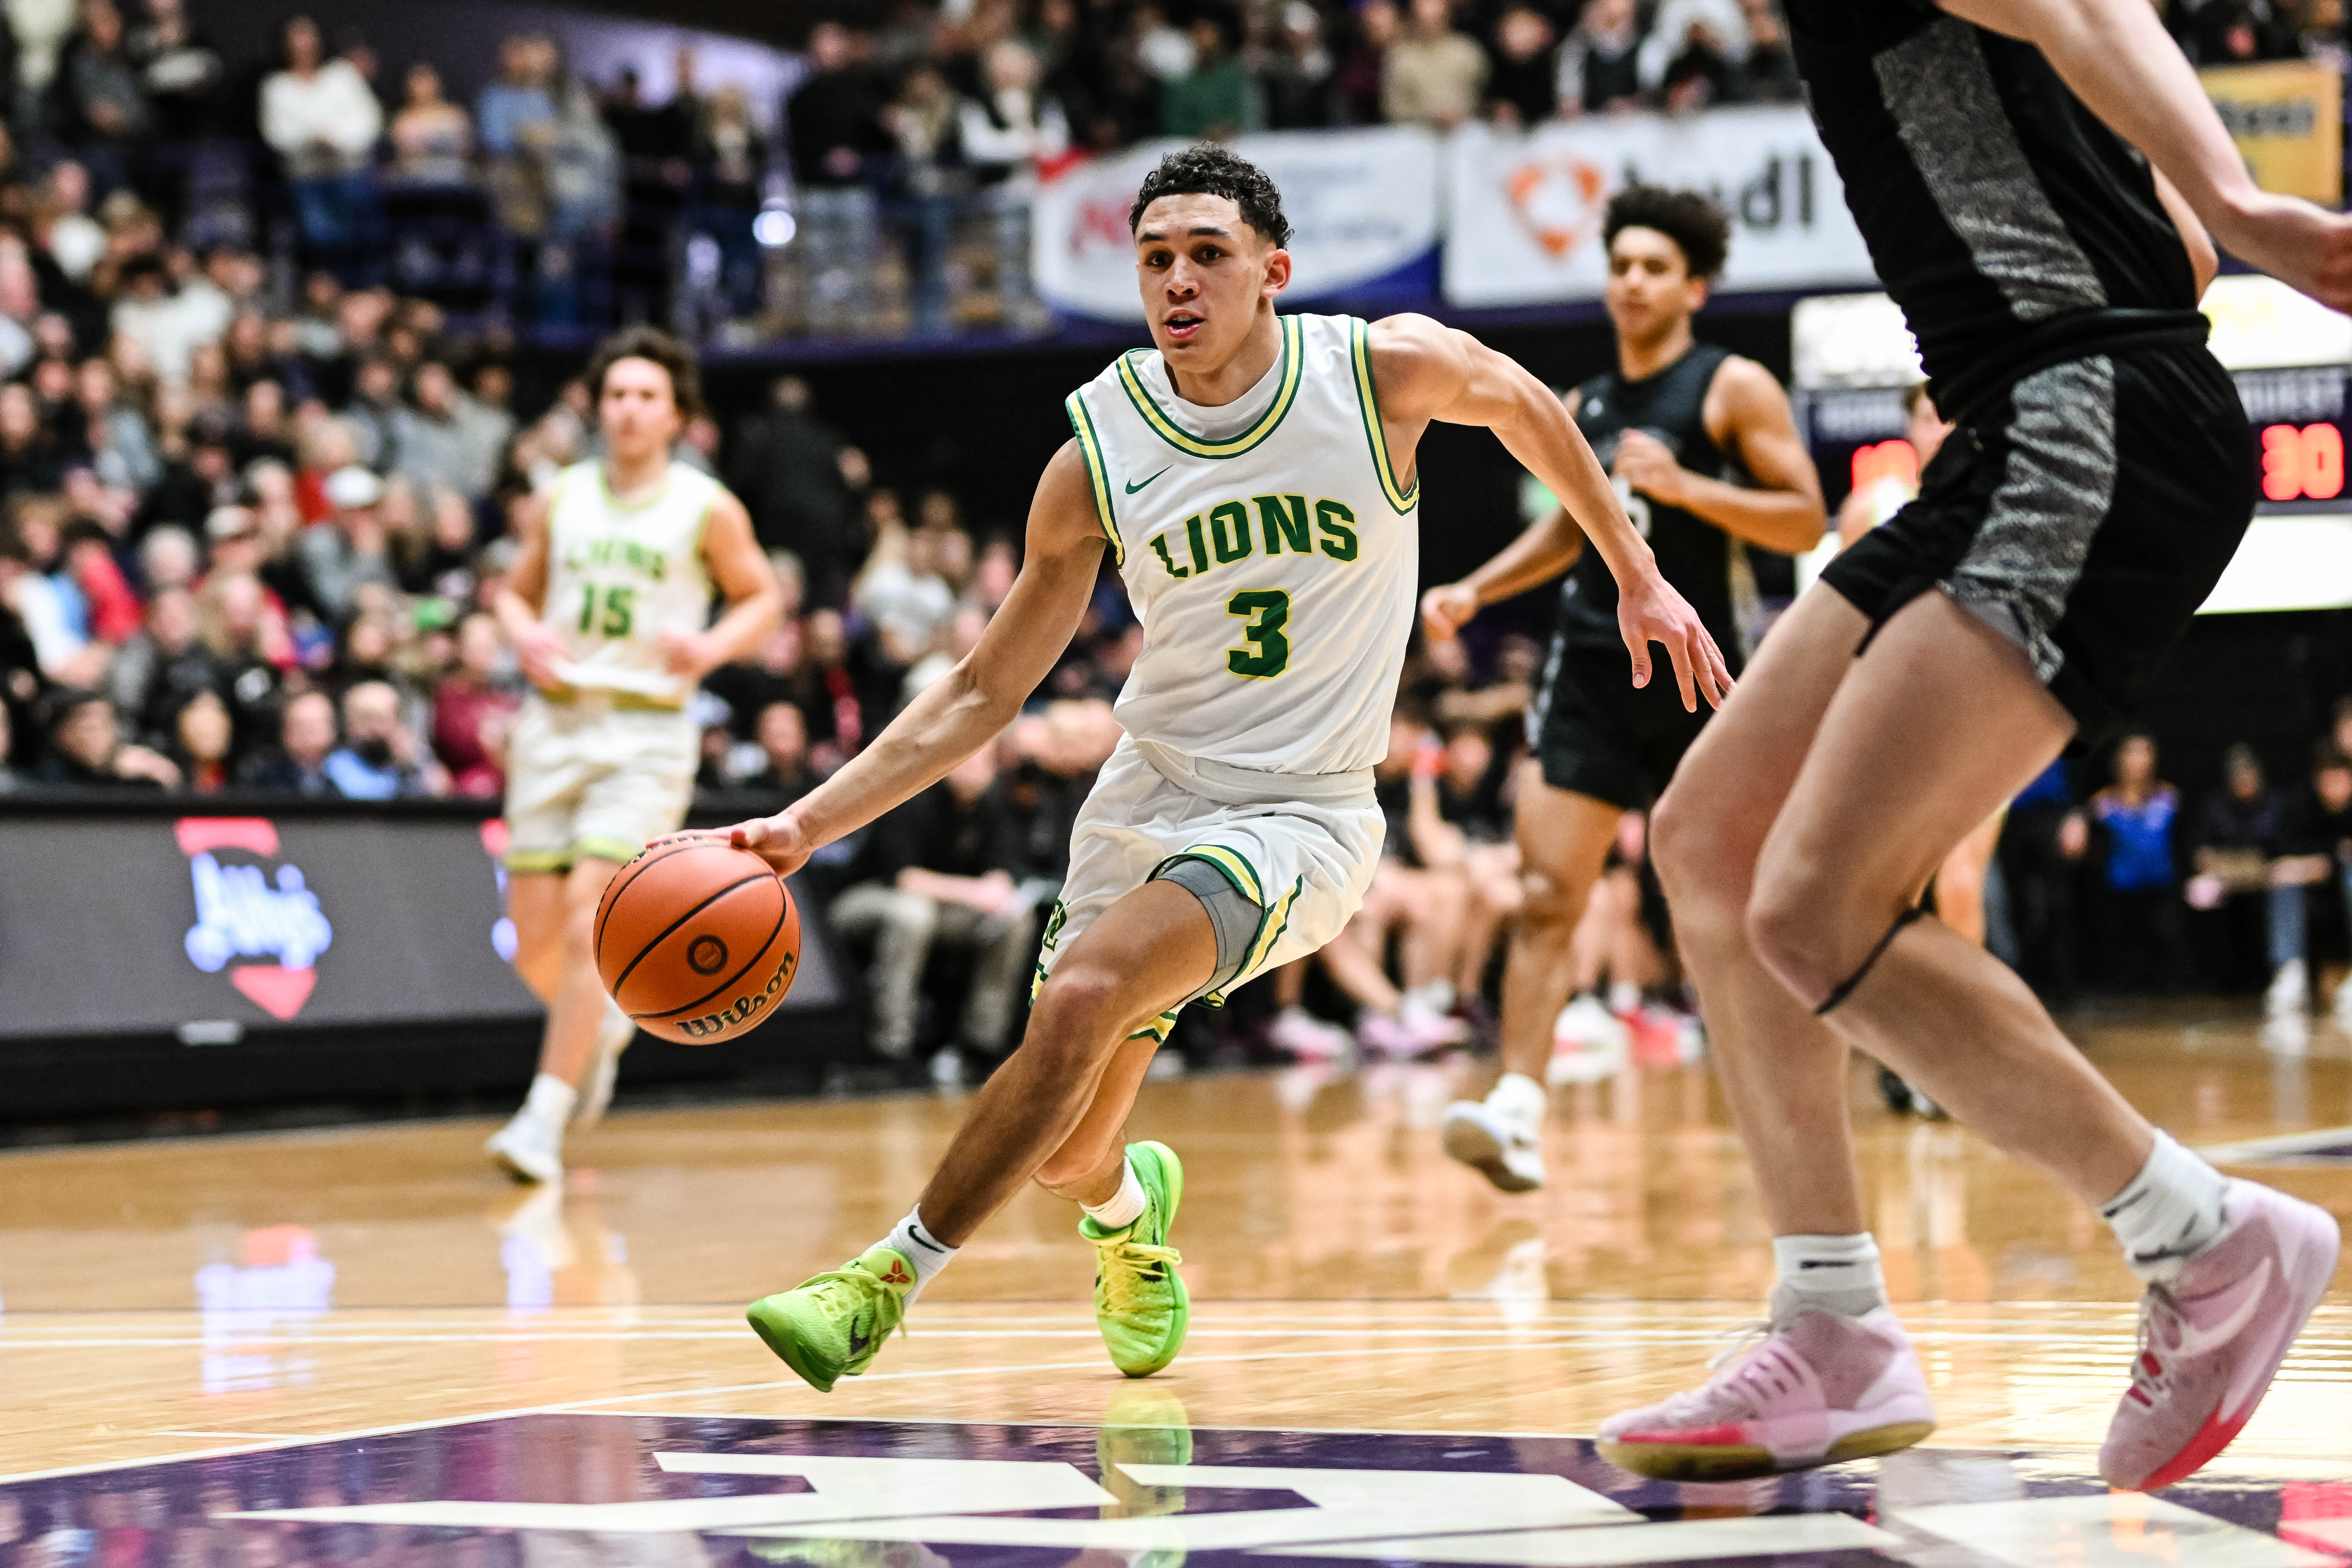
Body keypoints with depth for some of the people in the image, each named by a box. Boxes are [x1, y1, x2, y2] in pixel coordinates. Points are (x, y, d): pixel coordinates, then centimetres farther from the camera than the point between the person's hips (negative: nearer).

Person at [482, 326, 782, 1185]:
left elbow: (761, 598, 9)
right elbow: (516, 590, 18)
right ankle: (602, 1027, 38)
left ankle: (544, 1118, -9)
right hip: (554, 724, 4)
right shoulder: (560, 500, 7)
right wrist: (525, 634, -4)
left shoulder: (707, 509, -1)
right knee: (534, 943, 4)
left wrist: (713, 647, -11)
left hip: (647, 733, -4)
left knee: (587, 925, -16)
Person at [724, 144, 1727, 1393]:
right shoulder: (1096, 453, -7)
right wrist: (810, 825, -11)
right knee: (1062, 1152, 6)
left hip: (1303, 816, -3)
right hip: (1147, 798, 4)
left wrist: (1638, 580, 18)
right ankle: (1131, 1206, 45)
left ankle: (892, 1277, -16)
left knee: (1081, 1000, -29)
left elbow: (1524, 405, 12)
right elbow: (982, 695, -1)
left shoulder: (1391, 369, -11)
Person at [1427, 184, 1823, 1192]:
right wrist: (1476, 590, 14)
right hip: (1594, 664, 4)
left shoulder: (1734, 389, -3)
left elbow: (1804, 520, -8)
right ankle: (1518, 1112, -17)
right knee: (1546, 894, -10)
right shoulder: (1585, 408, 14)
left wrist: (1686, 487, -20)